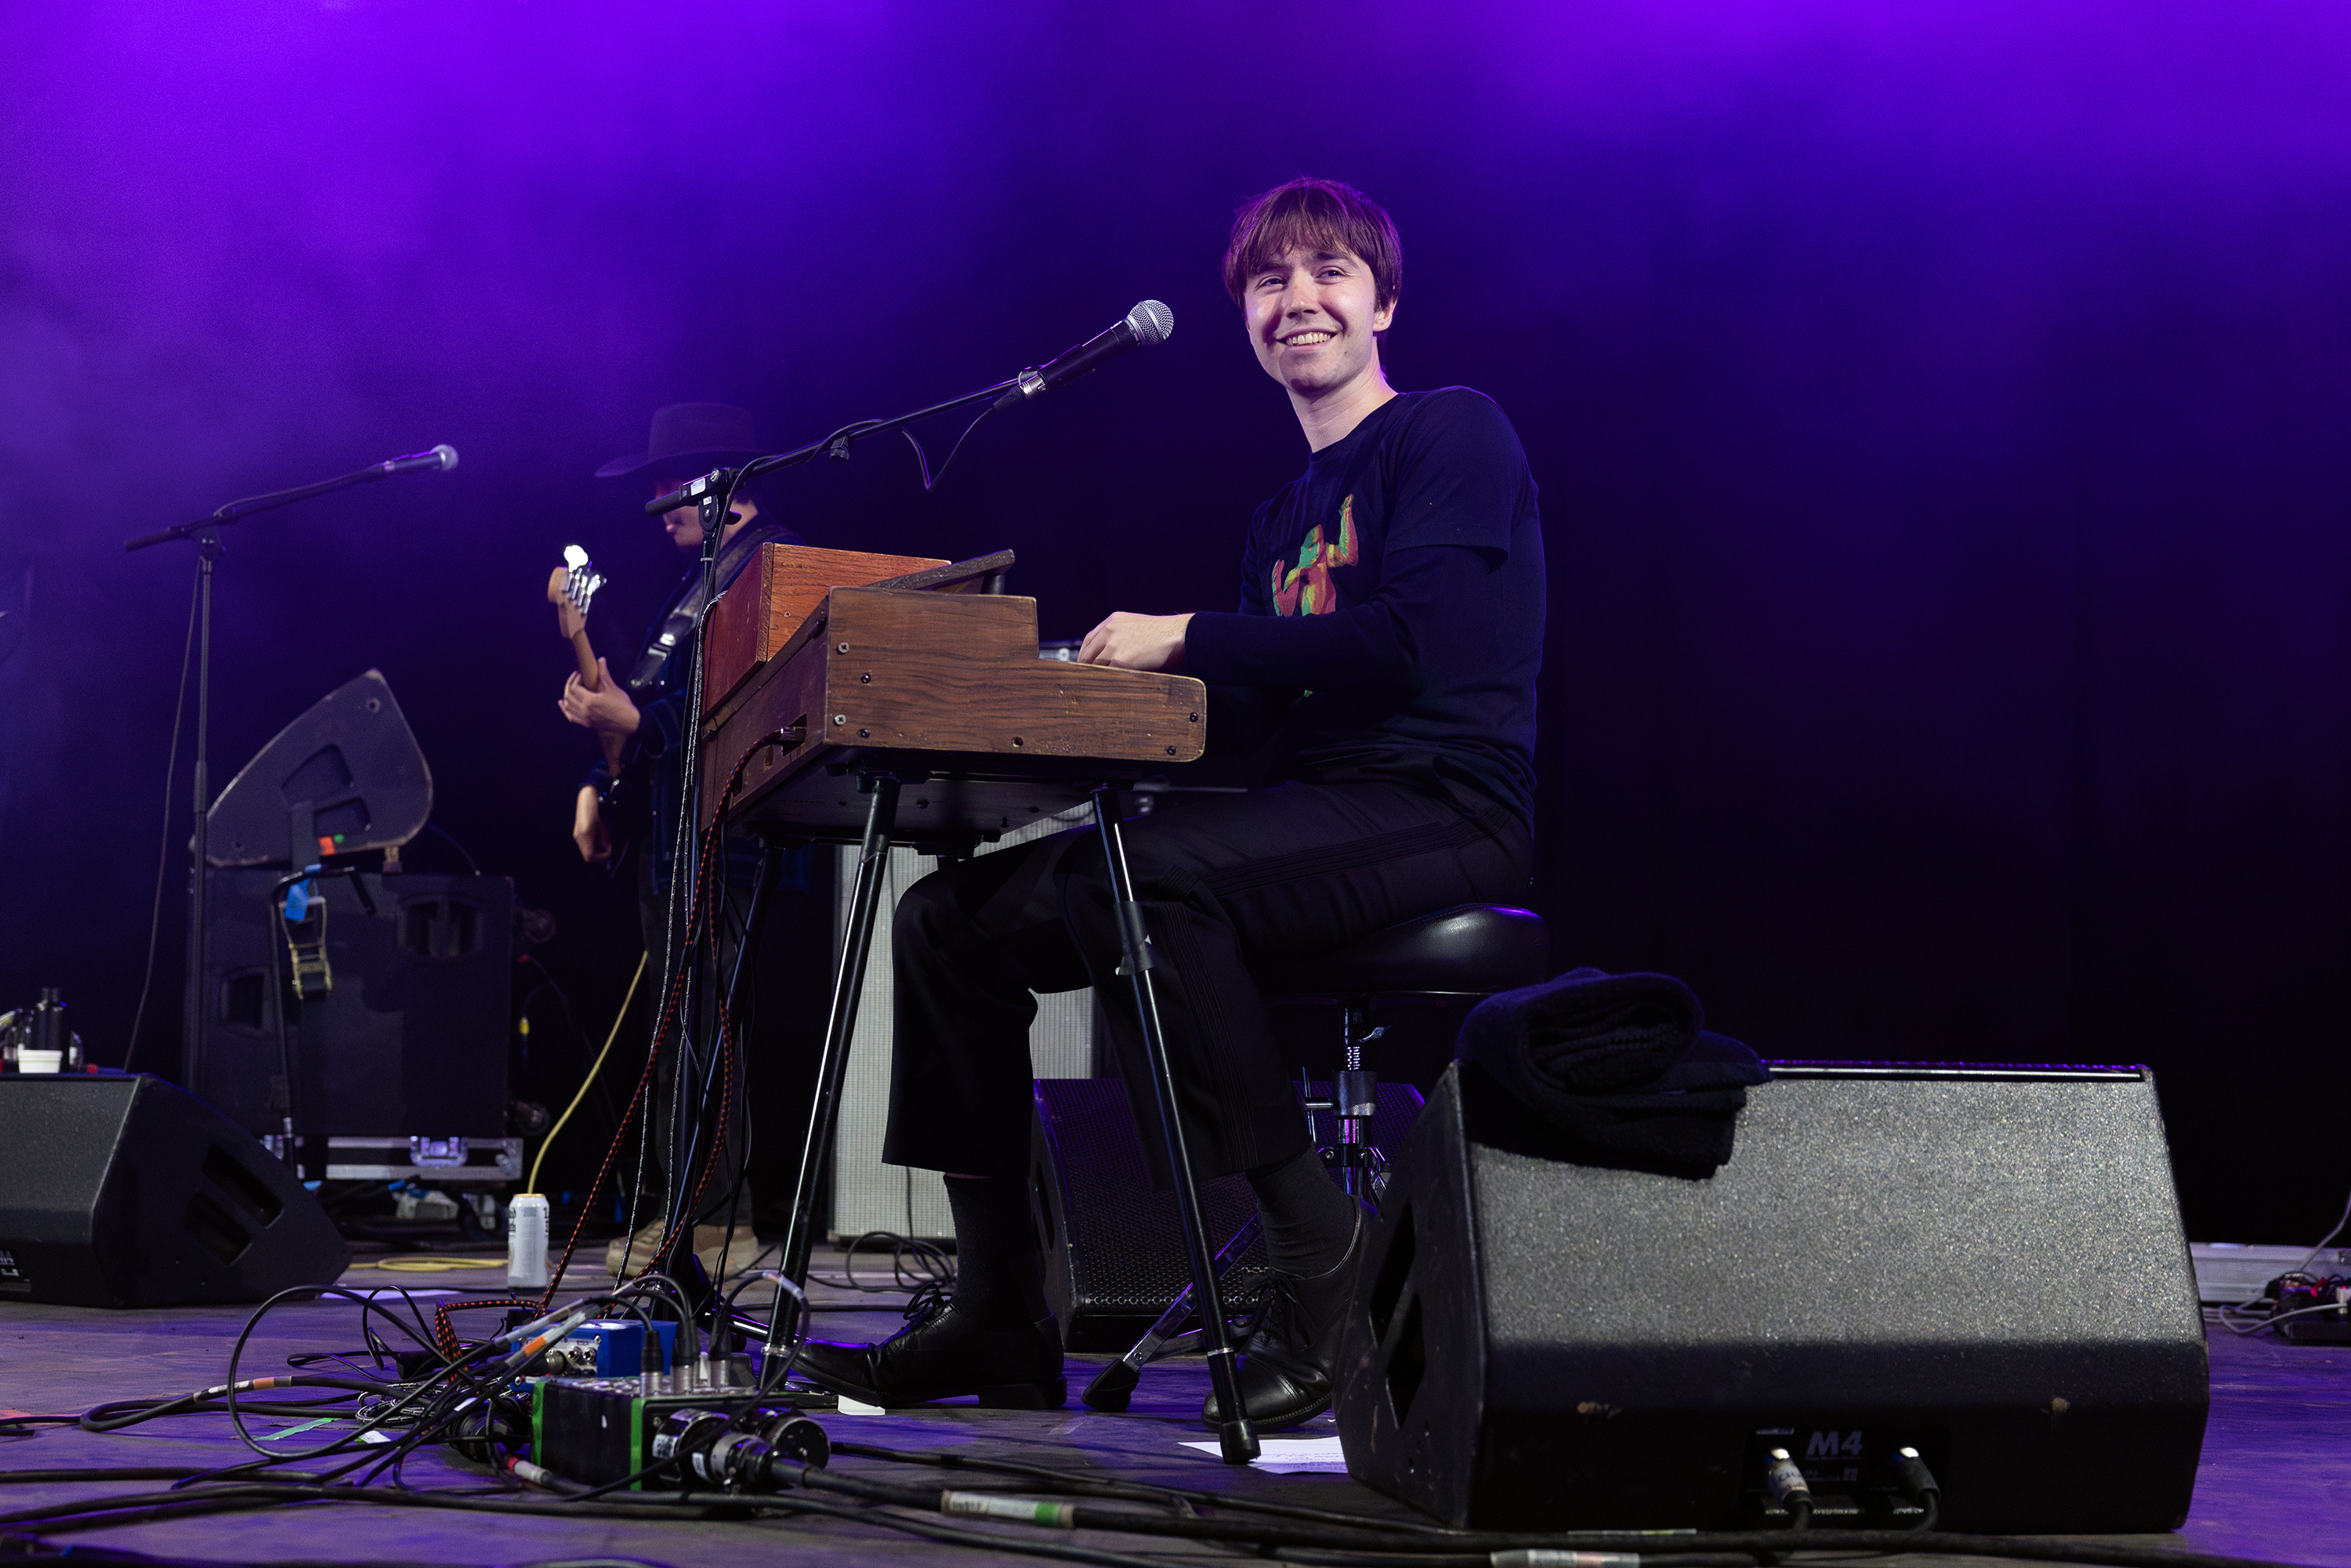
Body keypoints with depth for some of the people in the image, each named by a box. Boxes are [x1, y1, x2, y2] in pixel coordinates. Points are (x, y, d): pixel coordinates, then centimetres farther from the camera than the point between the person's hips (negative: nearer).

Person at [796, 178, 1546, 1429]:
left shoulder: (1455, 435, -1)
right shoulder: (1284, 516, 24)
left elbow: (1415, 642, -17)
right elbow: (1245, 711, 15)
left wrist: (1184, 641, -15)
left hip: (1438, 810, -9)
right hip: (1305, 824, 9)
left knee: (1140, 875, -36)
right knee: (948, 918, 0)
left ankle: (1326, 1265, -26)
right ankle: (1002, 1315, -1)